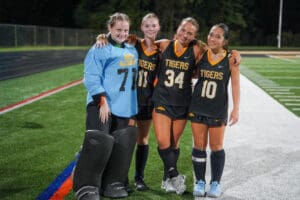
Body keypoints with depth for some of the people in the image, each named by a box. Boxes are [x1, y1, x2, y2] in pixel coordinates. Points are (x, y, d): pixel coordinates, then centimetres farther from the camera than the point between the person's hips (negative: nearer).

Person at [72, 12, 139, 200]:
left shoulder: (132, 50, 16)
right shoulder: (100, 49, -6)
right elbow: (91, 78, -12)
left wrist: (132, 108, 18)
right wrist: (102, 101, -20)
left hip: (123, 108, 7)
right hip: (101, 106, -7)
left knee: (122, 145, 8)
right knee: (99, 143, -13)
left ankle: (112, 184, 21)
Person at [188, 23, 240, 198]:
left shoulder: (230, 59, -7)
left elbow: (235, 85, -7)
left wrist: (236, 109, -12)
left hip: (218, 109, -2)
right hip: (198, 107, 2)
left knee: (216, 147, 7)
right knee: (199, 146, 7)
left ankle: (216, 183, 22)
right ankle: (200, 181, 20)